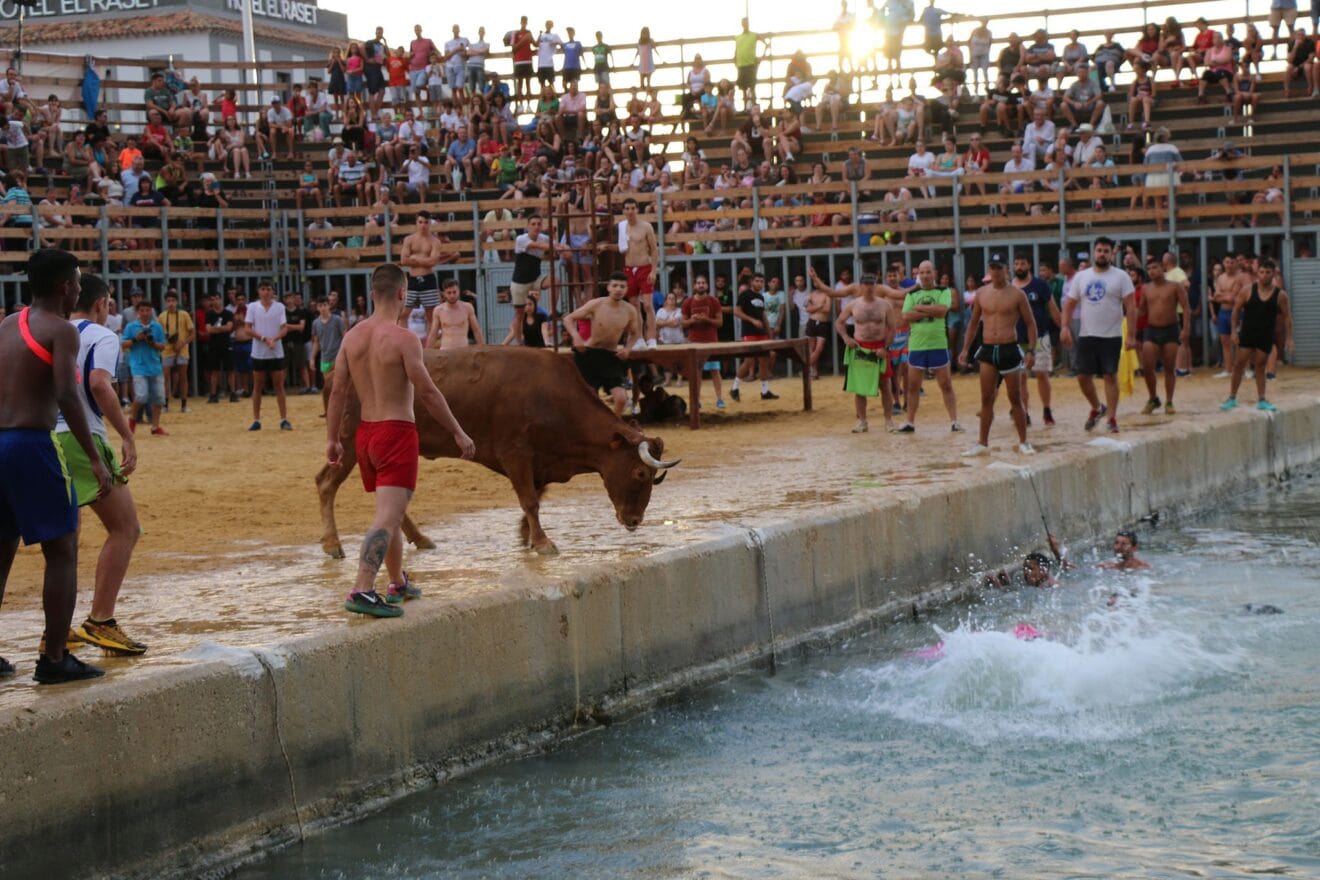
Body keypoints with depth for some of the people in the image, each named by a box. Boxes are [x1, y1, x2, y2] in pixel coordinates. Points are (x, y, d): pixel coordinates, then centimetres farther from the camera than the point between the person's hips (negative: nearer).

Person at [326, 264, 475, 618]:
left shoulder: (352, 336, 5)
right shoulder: (402, 338, -14)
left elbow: (338, 392, 6)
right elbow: (427, 391, -15)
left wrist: (332, 439, 13)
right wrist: (458, 433, -9)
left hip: (365, 432, 8)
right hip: (397, 432, -8)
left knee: (390, 511, 22)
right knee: (388, 516, -11)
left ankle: (398, 583, 35)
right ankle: (362, 591, -23)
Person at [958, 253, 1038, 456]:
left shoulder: (1017, 295, -2)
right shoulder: (981, 293, 8)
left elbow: (1030, 323, 0)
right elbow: (974, 323, 17)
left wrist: (1031, 350, -9)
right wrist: (965, 349, 12)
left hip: (1009, 350, -3)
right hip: (987, 350, 3)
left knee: (1015, 398, 3)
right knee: (986, 399, 2)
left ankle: (1023, 442, 11)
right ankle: (983, 443, 7)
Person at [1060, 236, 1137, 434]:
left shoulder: (1121, 277, -2)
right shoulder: (1081, 277, 8)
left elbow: (1131, 308, -5)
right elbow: (1069, 304, 9)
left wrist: (1131, 335, -12)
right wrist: (1065, 326, -7)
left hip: (1111, 336, -3)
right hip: (1086, 335, 3)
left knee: (1110, 376, -2)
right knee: (1083, 376, 3)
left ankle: (1112, 419, 5)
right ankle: (1097, 408, 26)